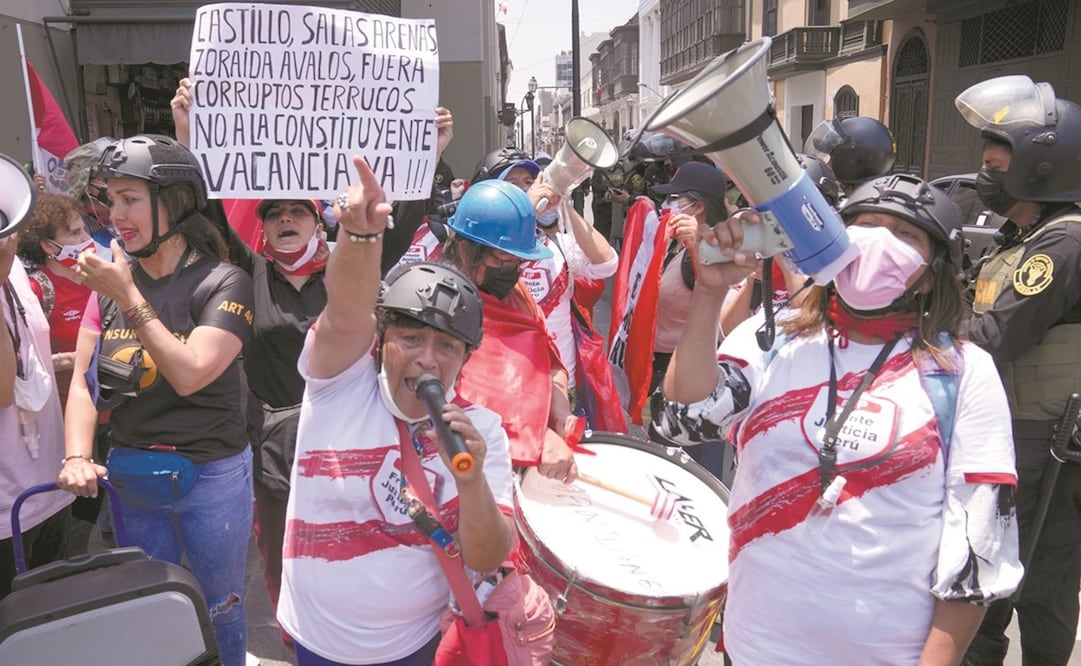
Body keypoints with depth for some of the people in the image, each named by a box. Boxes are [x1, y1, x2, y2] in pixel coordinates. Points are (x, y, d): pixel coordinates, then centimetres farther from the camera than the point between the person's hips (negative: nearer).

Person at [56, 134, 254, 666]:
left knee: (218, 608, 13)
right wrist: (77, 456, -13)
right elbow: (83, 380, 2)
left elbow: (189, 374, -22)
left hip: (209, 477, -5)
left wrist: (128, 297, -21)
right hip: (129, 476, 5)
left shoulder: (222, 284, -14)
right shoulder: (112, 279, 2)